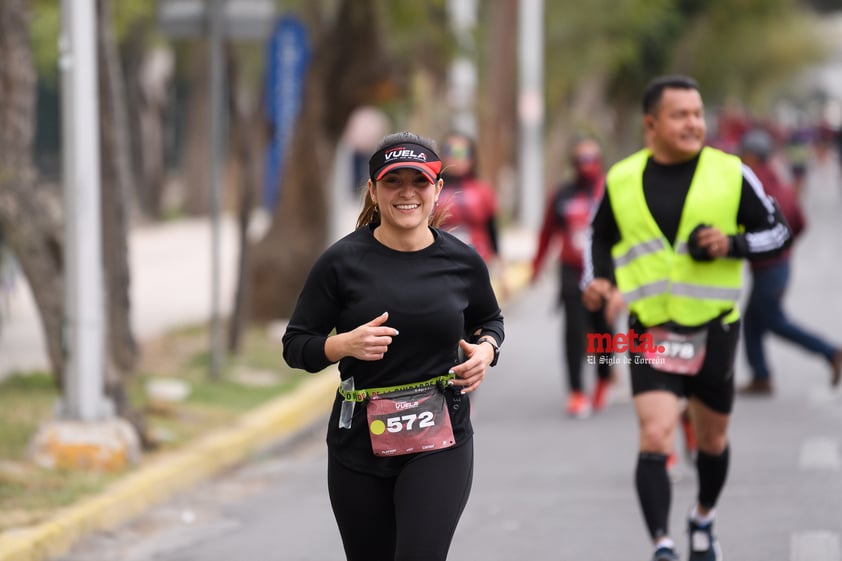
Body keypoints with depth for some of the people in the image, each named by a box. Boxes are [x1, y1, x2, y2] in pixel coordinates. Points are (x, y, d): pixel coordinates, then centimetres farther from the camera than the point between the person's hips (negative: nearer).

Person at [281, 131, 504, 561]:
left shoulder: (463, 263, 0)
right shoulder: (343, 261, -6)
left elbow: (489, 320, 20)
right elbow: (295, 345, -2)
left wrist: (485, 350, -2)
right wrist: (347, 344, -21)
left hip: (440, 443, -1)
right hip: (360, 441, 1)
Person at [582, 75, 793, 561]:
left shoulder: (730, 173, -2)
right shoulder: (622, 180, 2)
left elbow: (777, 231, 4)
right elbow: (600, 237, 18)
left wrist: (733, 245, -14)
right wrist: (597, 278, 0)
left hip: (715, 330, 1)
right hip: (651, 333, -1)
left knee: (713, 441, 16)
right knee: (655, 439, -18)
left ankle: (703, 521, 42)